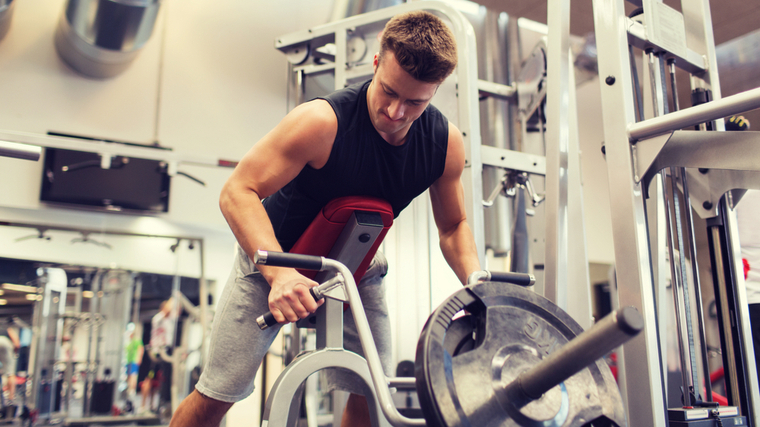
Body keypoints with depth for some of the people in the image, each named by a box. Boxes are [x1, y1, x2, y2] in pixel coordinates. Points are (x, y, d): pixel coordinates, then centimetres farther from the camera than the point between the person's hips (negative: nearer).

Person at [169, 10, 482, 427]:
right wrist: (278, 272, -46)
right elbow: (238, 193, -32)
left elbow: (453, 227, -2)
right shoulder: (322, 122, -33)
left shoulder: (446, 143, -17)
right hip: (273, 254, -4)